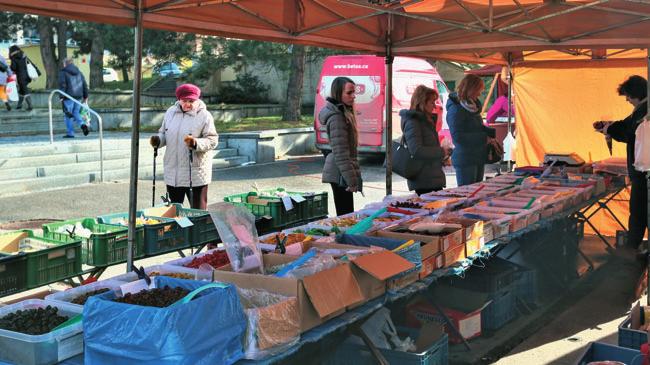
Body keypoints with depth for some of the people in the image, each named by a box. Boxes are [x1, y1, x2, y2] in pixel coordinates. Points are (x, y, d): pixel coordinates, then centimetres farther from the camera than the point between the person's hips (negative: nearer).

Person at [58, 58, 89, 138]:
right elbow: (85, 85, 13)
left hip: (68, 97, -5)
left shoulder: (63, 72, -2)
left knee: (68, 115, 1)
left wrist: (61, 96, -12)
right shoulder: (78, 72, 15)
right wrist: (85, 96, 17)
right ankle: (83, 125, -9)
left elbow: (62, 84, -12)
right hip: (78, 97, 5)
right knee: (76, 113, 17)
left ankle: (70, 133, 1)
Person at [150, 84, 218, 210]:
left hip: (196, 174, -5)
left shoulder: (205, 116, -7)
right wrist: (157, 140, -3)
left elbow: (213, 140, -11)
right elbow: (164, 133, 18)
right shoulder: (171, 112, 8)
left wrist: (196, 144, -28)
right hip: (172, 173, 5)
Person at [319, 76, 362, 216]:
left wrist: (353, 177, 19)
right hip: (340, 174, -10)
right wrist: (352, 180, -18)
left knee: (344, 215, 12)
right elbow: (340, 153, -19)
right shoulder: (336, 117, -16)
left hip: (339, 174, 10)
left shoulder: (344, 113, 13)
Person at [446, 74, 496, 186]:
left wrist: (494, 132, 5)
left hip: (479, 158, 9)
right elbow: (457, 136, -21)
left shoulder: (473, 105, 11)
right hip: (465, 160, -9)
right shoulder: (456, 109, -16)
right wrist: (483, 137, -19)